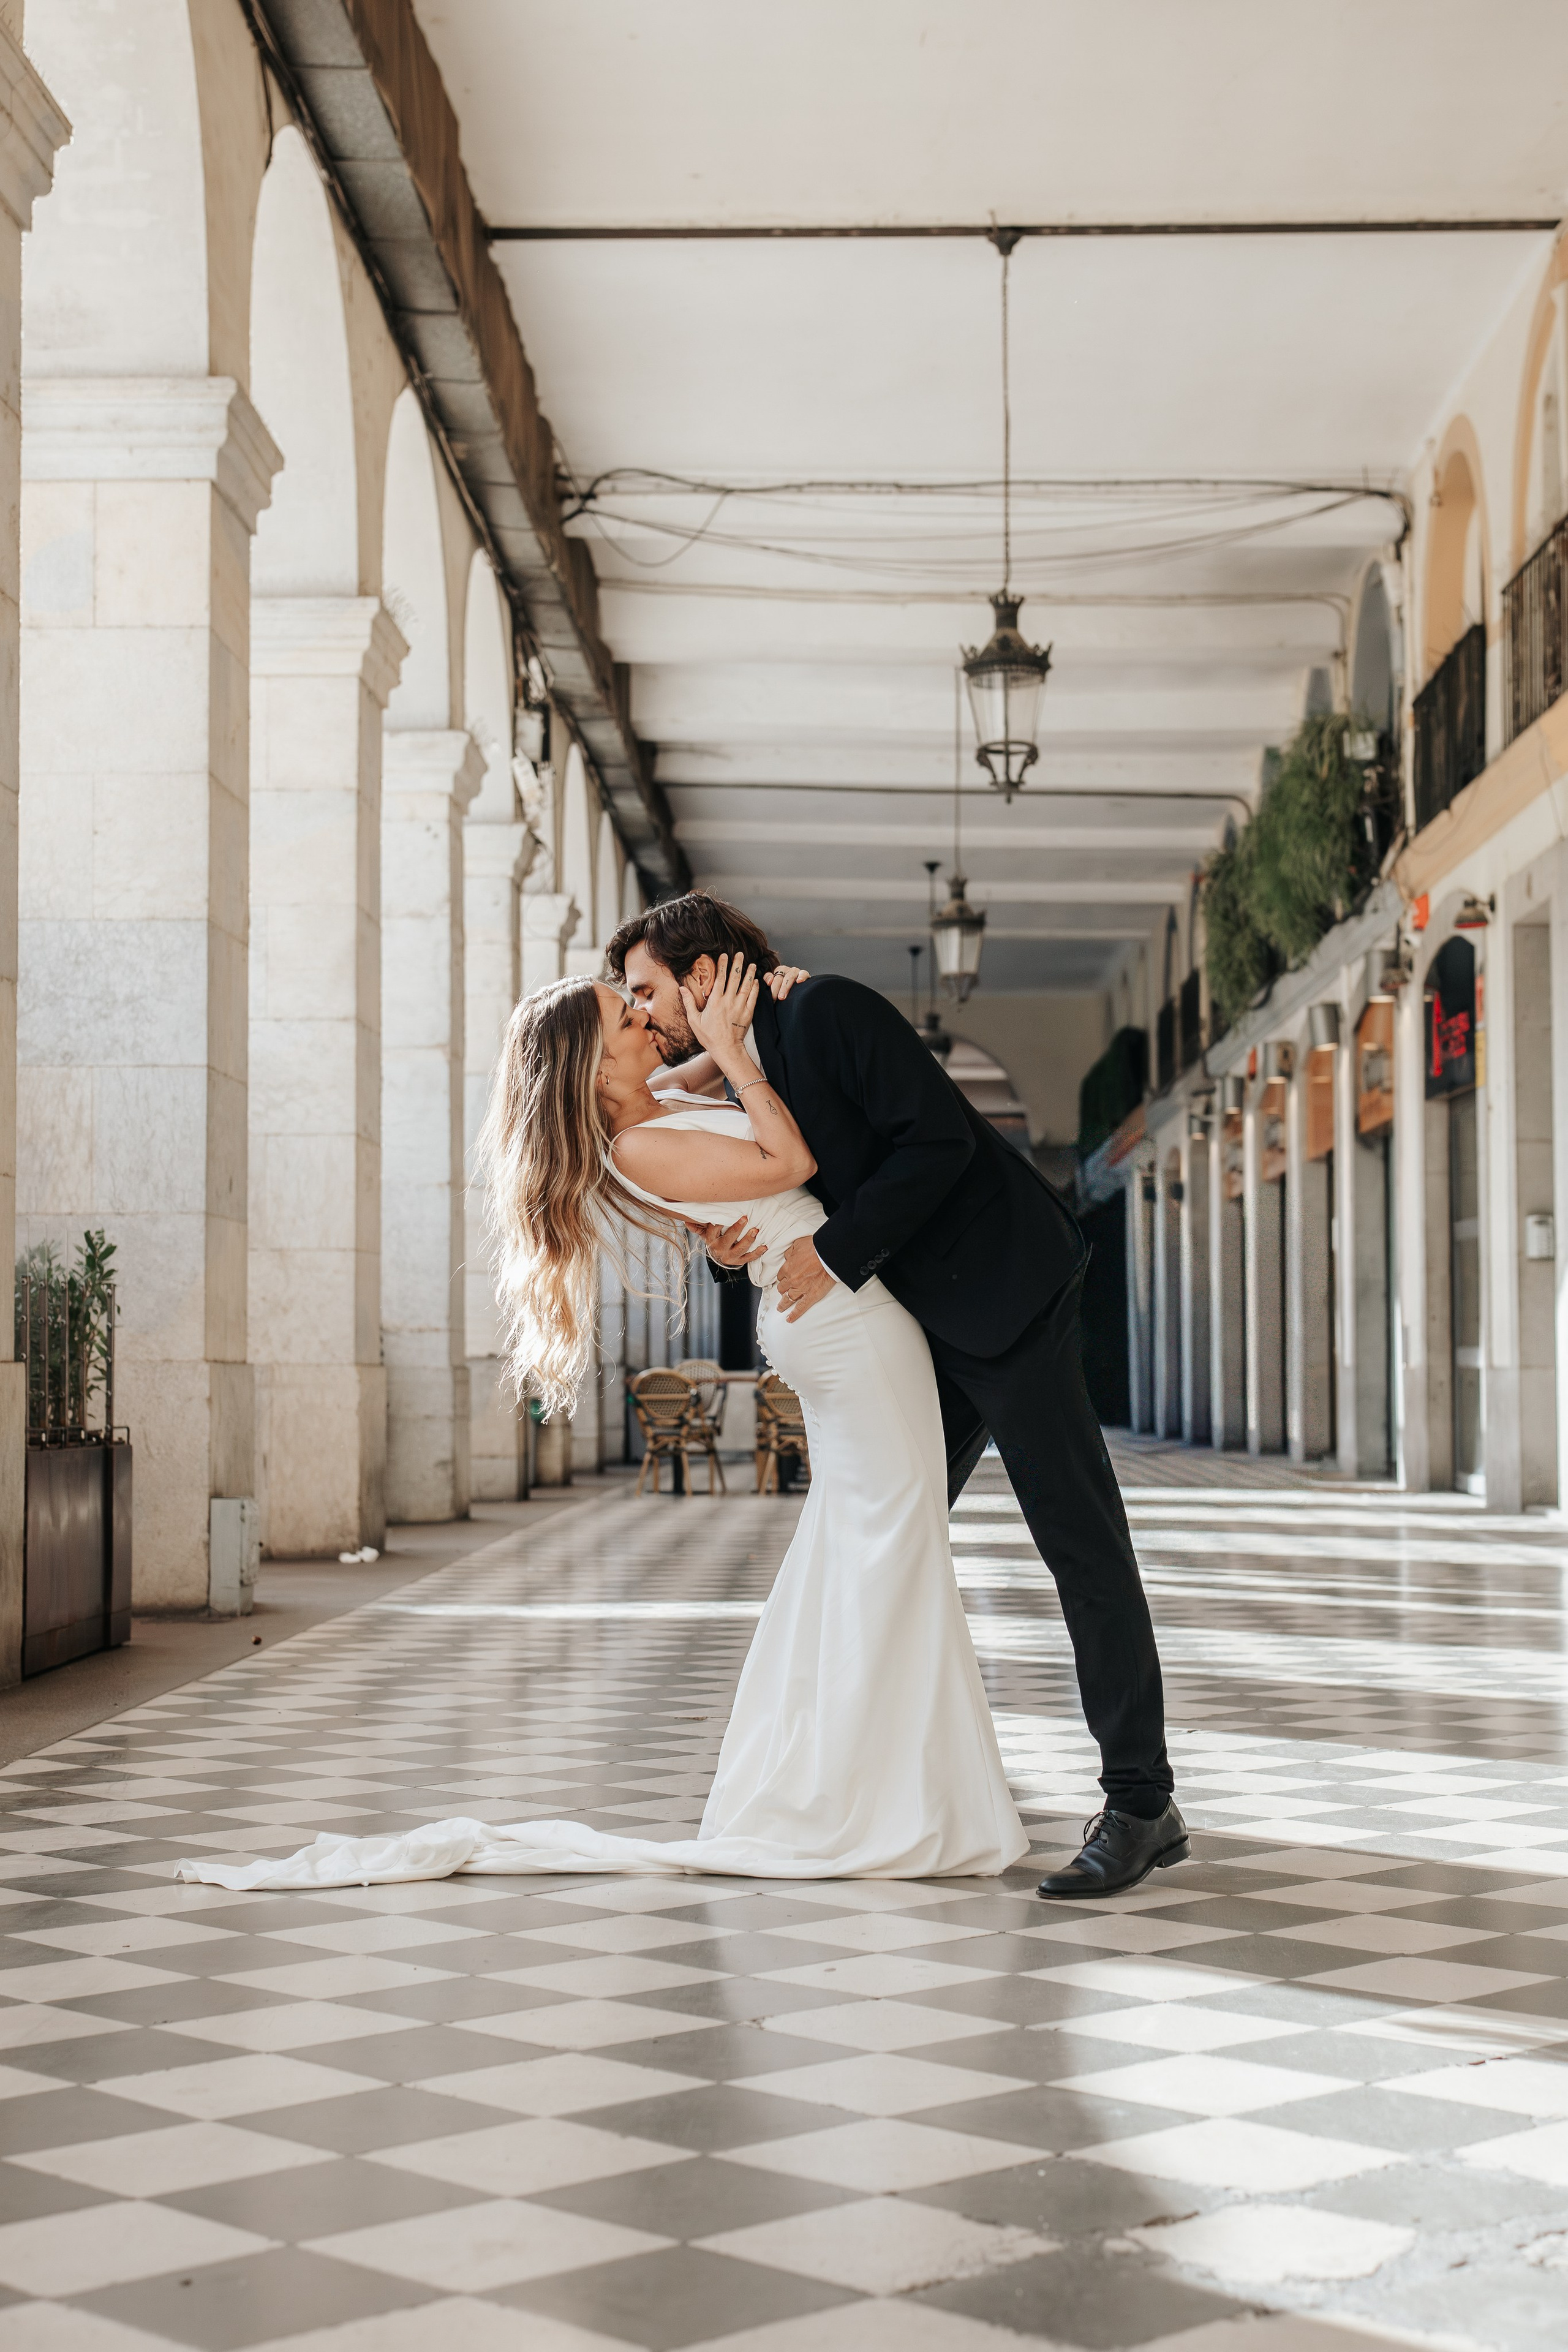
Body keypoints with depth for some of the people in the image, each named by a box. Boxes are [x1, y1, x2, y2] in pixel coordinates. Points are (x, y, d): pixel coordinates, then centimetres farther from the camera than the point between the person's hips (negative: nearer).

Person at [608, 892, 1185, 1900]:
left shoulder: (826, 1009, -14)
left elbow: (938, 1137, -20)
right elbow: (797, 1207, 15)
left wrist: (838, 1251, -20)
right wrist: (732, 1245, -7)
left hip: (1003, 1291, -10)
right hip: (928, 1323, 10)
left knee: (1081, 1540, -8)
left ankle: (1143, 1806, -6)